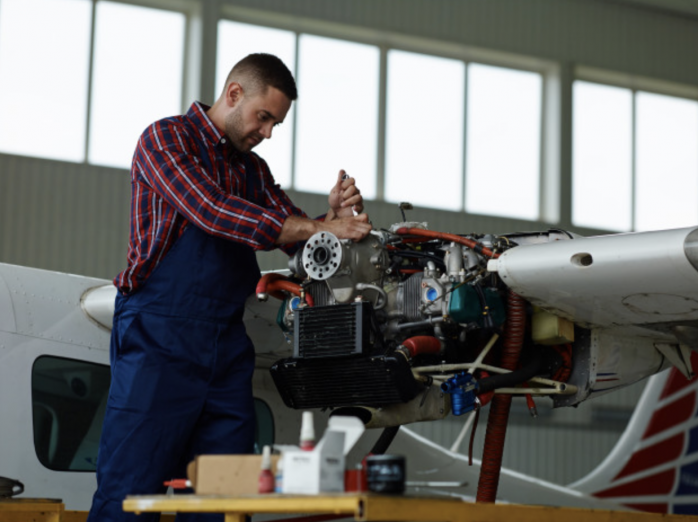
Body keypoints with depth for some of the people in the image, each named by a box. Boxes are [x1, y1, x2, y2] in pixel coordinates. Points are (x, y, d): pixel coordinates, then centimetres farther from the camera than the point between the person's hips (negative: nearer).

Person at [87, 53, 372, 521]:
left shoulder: (253, 169, 20)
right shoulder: (166, 138, -2)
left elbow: (299, 244, 16)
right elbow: (213, 213, -18)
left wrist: (335, 216, -7)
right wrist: (320, 227, -20)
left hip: (227, 344, 7)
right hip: (160, 339, -7)